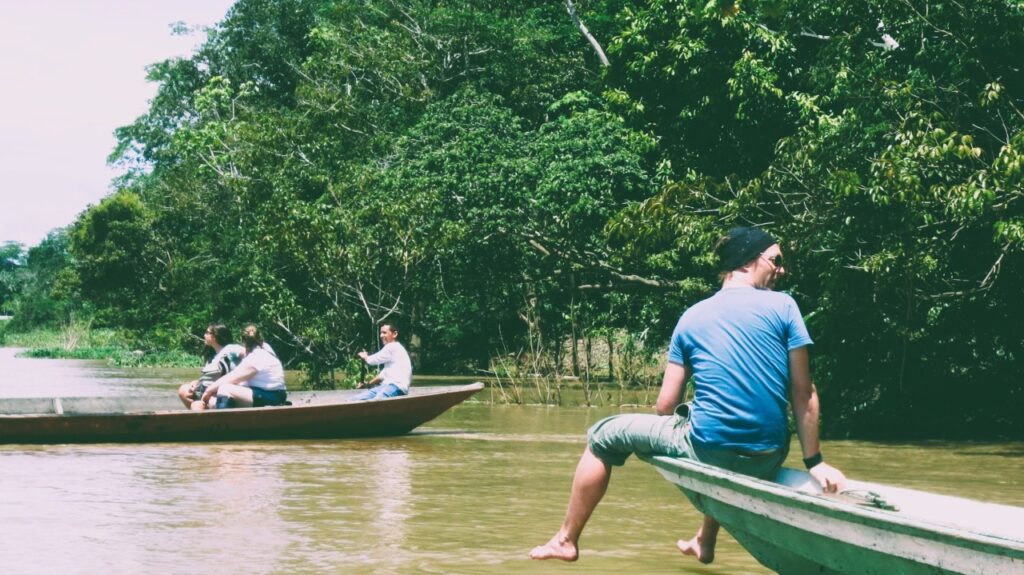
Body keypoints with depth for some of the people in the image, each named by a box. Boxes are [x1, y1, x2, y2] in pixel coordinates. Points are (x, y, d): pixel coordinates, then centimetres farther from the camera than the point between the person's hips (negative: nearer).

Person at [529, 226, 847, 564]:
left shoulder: (692, 317, 5)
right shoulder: (783, 306, -1)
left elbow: (665, 406, 4)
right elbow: (804, 393, -3)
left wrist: (677, 439, 24)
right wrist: (814, 462, 4)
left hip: (707, 452, -1)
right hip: (767, 463, 2)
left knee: (604, 436, 19)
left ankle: (567, 541, 20)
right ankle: (704, 543, 46)